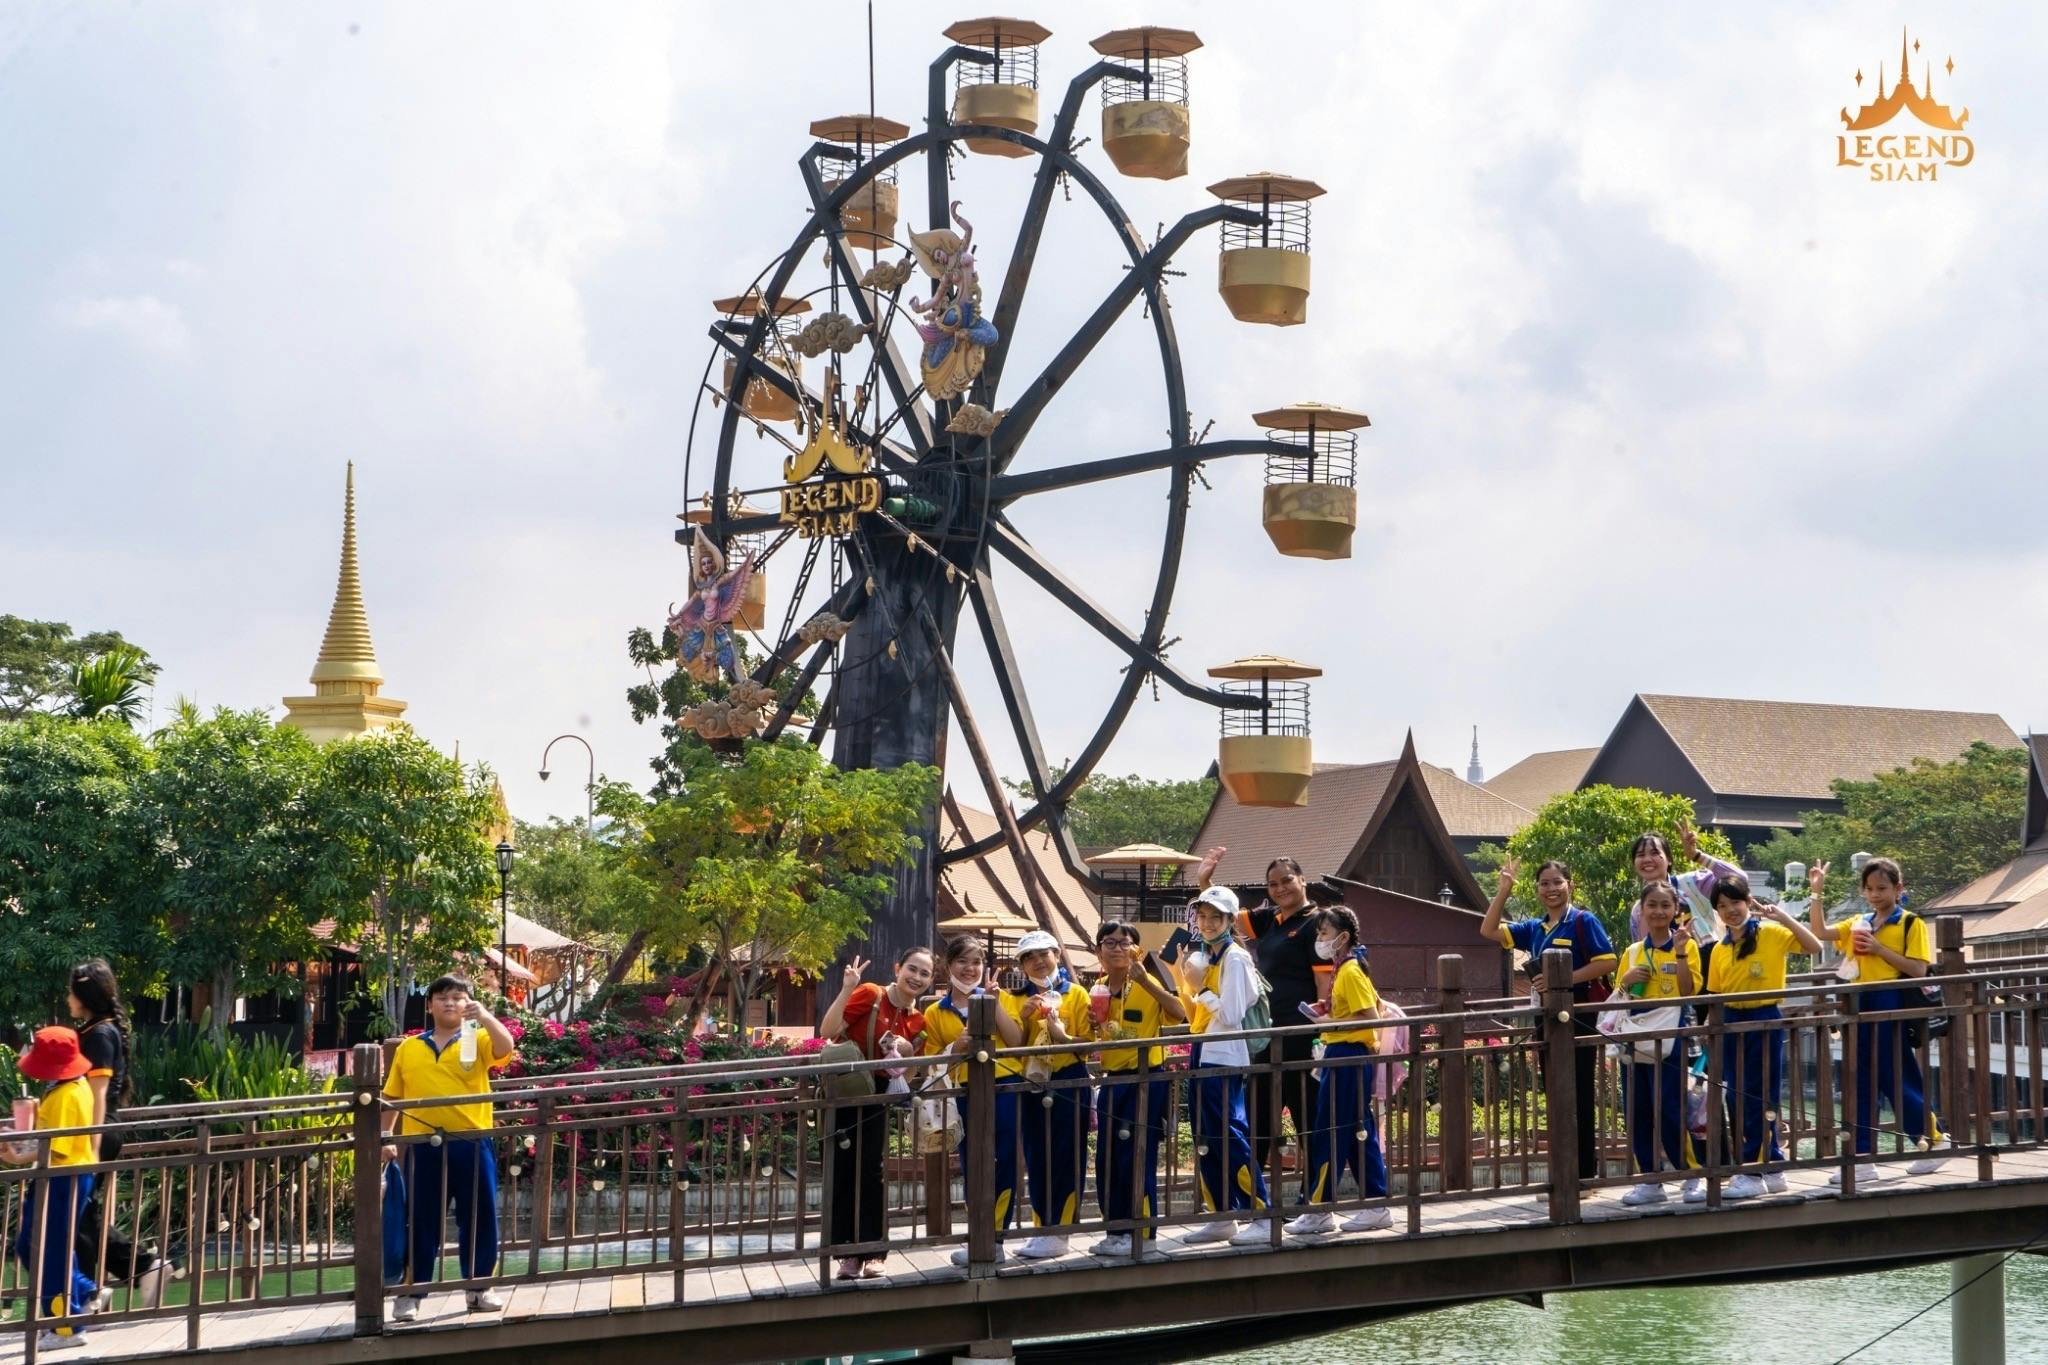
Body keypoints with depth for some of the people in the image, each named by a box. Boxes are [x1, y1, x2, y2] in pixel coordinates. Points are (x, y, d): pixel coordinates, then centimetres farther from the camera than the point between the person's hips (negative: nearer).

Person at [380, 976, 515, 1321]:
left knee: (479, 1218, 6)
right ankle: (411, 1293, 10)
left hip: (471, 1143, -1)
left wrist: (484, 1016, -28)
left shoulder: (478, 1039, 5)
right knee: (420, 1222, 5)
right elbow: (392, 1098, 15)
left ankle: (478, 1288, 18)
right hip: (422, 1146, 1)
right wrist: (386, 1137, 7)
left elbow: (506, 1049, -16)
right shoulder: (408, 1048, 12)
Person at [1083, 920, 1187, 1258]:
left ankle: (1142, 1234, 3)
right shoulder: (1098, 990, 9)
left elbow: (1179, 1013, -26)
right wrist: (1094, 1027, -4)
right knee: (1106, 1161, 9)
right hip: (1112, 1081, 7)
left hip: (1145, 1081, -7)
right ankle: (1118, 1231, 19)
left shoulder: (1147, 983, -9)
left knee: (1136, 1159, -5)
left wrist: (1143, 979, -31)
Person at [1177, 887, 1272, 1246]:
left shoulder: (1235, 958, -11)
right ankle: (1221, 1217, 17)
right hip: (1200, 1057, 9)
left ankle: (1261, 1217, -7)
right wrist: (1186, 981, 6)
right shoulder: (1199, 958, 13)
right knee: (1206, 1142, 11)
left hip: (1225, 1059, -9)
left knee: (1232, 1139, -10)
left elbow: (1231, 1016, -19)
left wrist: (1201, 989, -14)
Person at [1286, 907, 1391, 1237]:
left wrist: (1332, 1023, -19)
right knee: (1360, 1134, 11)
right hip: (1350, 1057, 10)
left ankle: (1318, 1211, -2)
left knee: (1327, 1134, -6)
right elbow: (1367, 1008, 23)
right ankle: (1376, 1206, 14)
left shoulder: (1350, 972, -14)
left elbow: (1371, 1017, -20)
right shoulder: (1346, 969, 15)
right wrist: (1329, 1012, 14)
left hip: (1347, 1057, -10)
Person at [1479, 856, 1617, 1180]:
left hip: (1577, 1016, -7)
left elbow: (1607, 962, -14)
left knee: (1578, 1098, -4)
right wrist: (1504, 890, 6)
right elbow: (1488, 930, 14)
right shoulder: (1535, 929, 13)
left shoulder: (1583, 921, -6)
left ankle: (1586, 1173, 1)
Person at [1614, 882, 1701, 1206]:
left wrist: (1680, 953, -19)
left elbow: (1689, 991, -12)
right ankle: (1649, 1180, 14)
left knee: (1670, 1112, -8)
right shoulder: (1632, 952, 12)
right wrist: (1626, 981, -4)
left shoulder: (1685, 946, 0)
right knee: (1637, 1115, 5)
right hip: (1635, 1040, 5)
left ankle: (1693, 1176, 4)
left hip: (1668, 1041, -5)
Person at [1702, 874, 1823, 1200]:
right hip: (1731, 1024, 6)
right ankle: (1772, 1169, 17)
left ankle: (1751, 1173, -1)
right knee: (1737, 1101, 8)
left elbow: (1814, 947, -17)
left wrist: (1783, 917, -20)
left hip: (1764, 1021, -6)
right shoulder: (1719, 950, 10)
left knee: (1758, 1100, -5)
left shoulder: (1771, 934, -5)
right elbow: (1716, 996, 13)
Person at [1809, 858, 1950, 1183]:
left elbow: (1918, 969, -11)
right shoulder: (1858, 924, 13)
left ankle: (1935, 1141, 15)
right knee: (1861, 1083, 5)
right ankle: (1863, 1159, 7)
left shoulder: (1911, 924, -3)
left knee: (1896, 1081, -3)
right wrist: (1817, 892, -4)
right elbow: (1819, 932, 3)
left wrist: (1879, 949, -15)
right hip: (1862, 1007, 6)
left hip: (1894, 1007, -6)